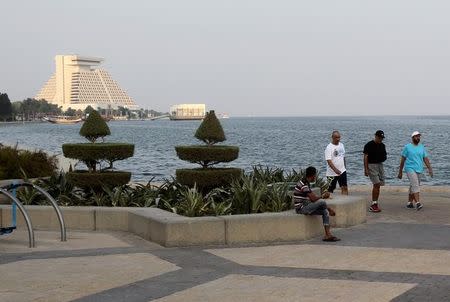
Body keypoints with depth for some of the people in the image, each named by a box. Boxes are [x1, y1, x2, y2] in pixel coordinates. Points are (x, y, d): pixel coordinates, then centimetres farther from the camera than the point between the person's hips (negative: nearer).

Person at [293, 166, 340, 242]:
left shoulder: (306, 183, 15)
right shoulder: (303, 184, -18)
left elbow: (314, 197, 16)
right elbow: (313, 198, -21)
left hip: (305, 207, 10)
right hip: (301, 208, -10)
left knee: (325, 211, 0)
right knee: (322, 202, -20)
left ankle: (328, 234, -8)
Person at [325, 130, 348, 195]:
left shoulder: (341, 145, 8)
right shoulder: (329, 148, -14)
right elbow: (329, 161, -23)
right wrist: (335, 170, -34)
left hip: (342, 171, 6)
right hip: (332, 173, -5)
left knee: (344, 187, -2)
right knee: (330, 189, 3)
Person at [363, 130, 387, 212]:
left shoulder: (382, 145, 12)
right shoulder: (369, 145, -8)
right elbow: (365, 157, -10)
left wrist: (385, 156, 3)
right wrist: (366, 169, -15)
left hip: (380, 165, 7)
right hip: (372, 165, -7)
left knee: (378, 185, 5)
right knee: (376, 184, -16)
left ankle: (374, 205, 11)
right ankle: (374, 204, -12)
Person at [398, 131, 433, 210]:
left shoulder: (422, 147, 10)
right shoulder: (407, 147, -2)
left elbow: (426, 159, 7)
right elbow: (403, 159, 2)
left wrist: (430, 169, -6)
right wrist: (400, 171, 3)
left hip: (419, 170, 5)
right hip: (410, 169, -5)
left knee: (413, 187, 11)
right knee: (415, 185, -19)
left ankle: (409, 202, 23)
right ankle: (418, 203, -27)